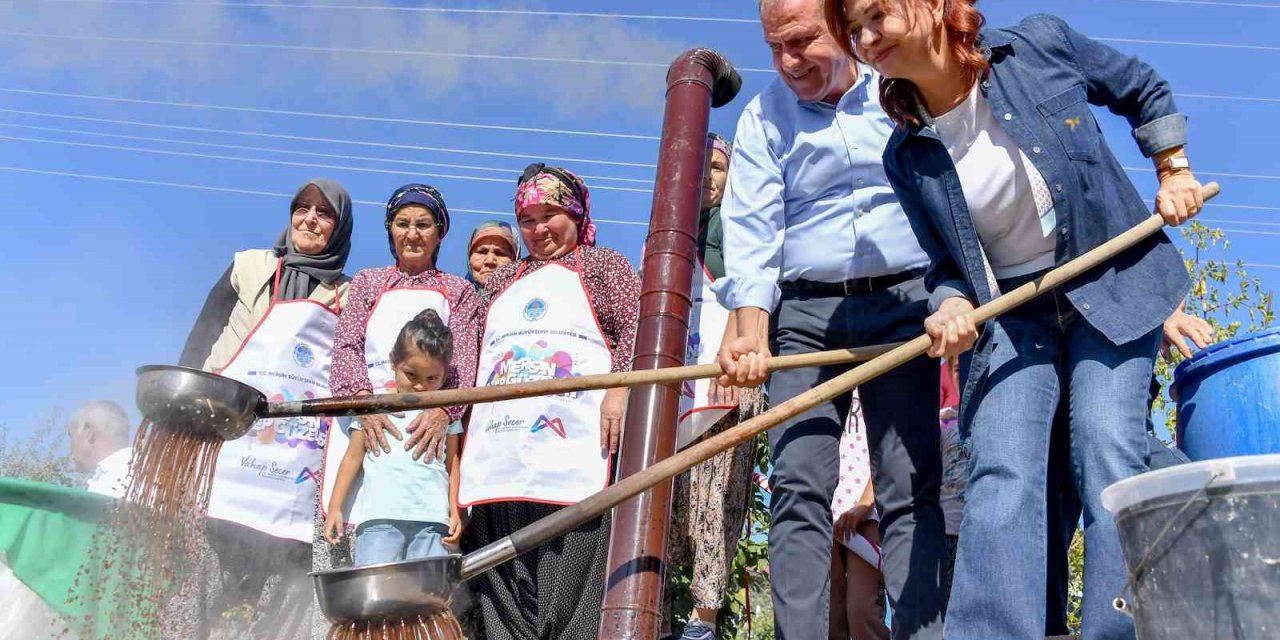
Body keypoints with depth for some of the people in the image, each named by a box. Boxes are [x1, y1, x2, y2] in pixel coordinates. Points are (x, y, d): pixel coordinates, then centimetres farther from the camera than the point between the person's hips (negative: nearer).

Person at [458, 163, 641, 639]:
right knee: (506, 591, 1)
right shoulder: (502, 282, 28)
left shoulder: (603, 265, 15)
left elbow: (637, 329, 1)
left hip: (574, 448, -4)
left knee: (569, 585, -9)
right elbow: (473, 356, 27)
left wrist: (620, 387, -15)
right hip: (501, 453, 5)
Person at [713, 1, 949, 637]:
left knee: (912, 489, -4)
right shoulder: (763, 119, 8)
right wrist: (751, 332, -14)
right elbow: (751, 234, 0)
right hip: (804, 313, 1)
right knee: (798, 485, -8)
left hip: (902, 304, 0)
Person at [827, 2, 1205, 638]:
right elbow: (947, 263, 4)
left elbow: (1145, 92, 10)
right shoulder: (908, 156, -3)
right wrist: (953, 304, -16)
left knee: (1108, 455, -15)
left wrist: (1175, 172, 4)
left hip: (1113, 282, -1)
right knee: (1001, 472, -16)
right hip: (1008, 311, 1)